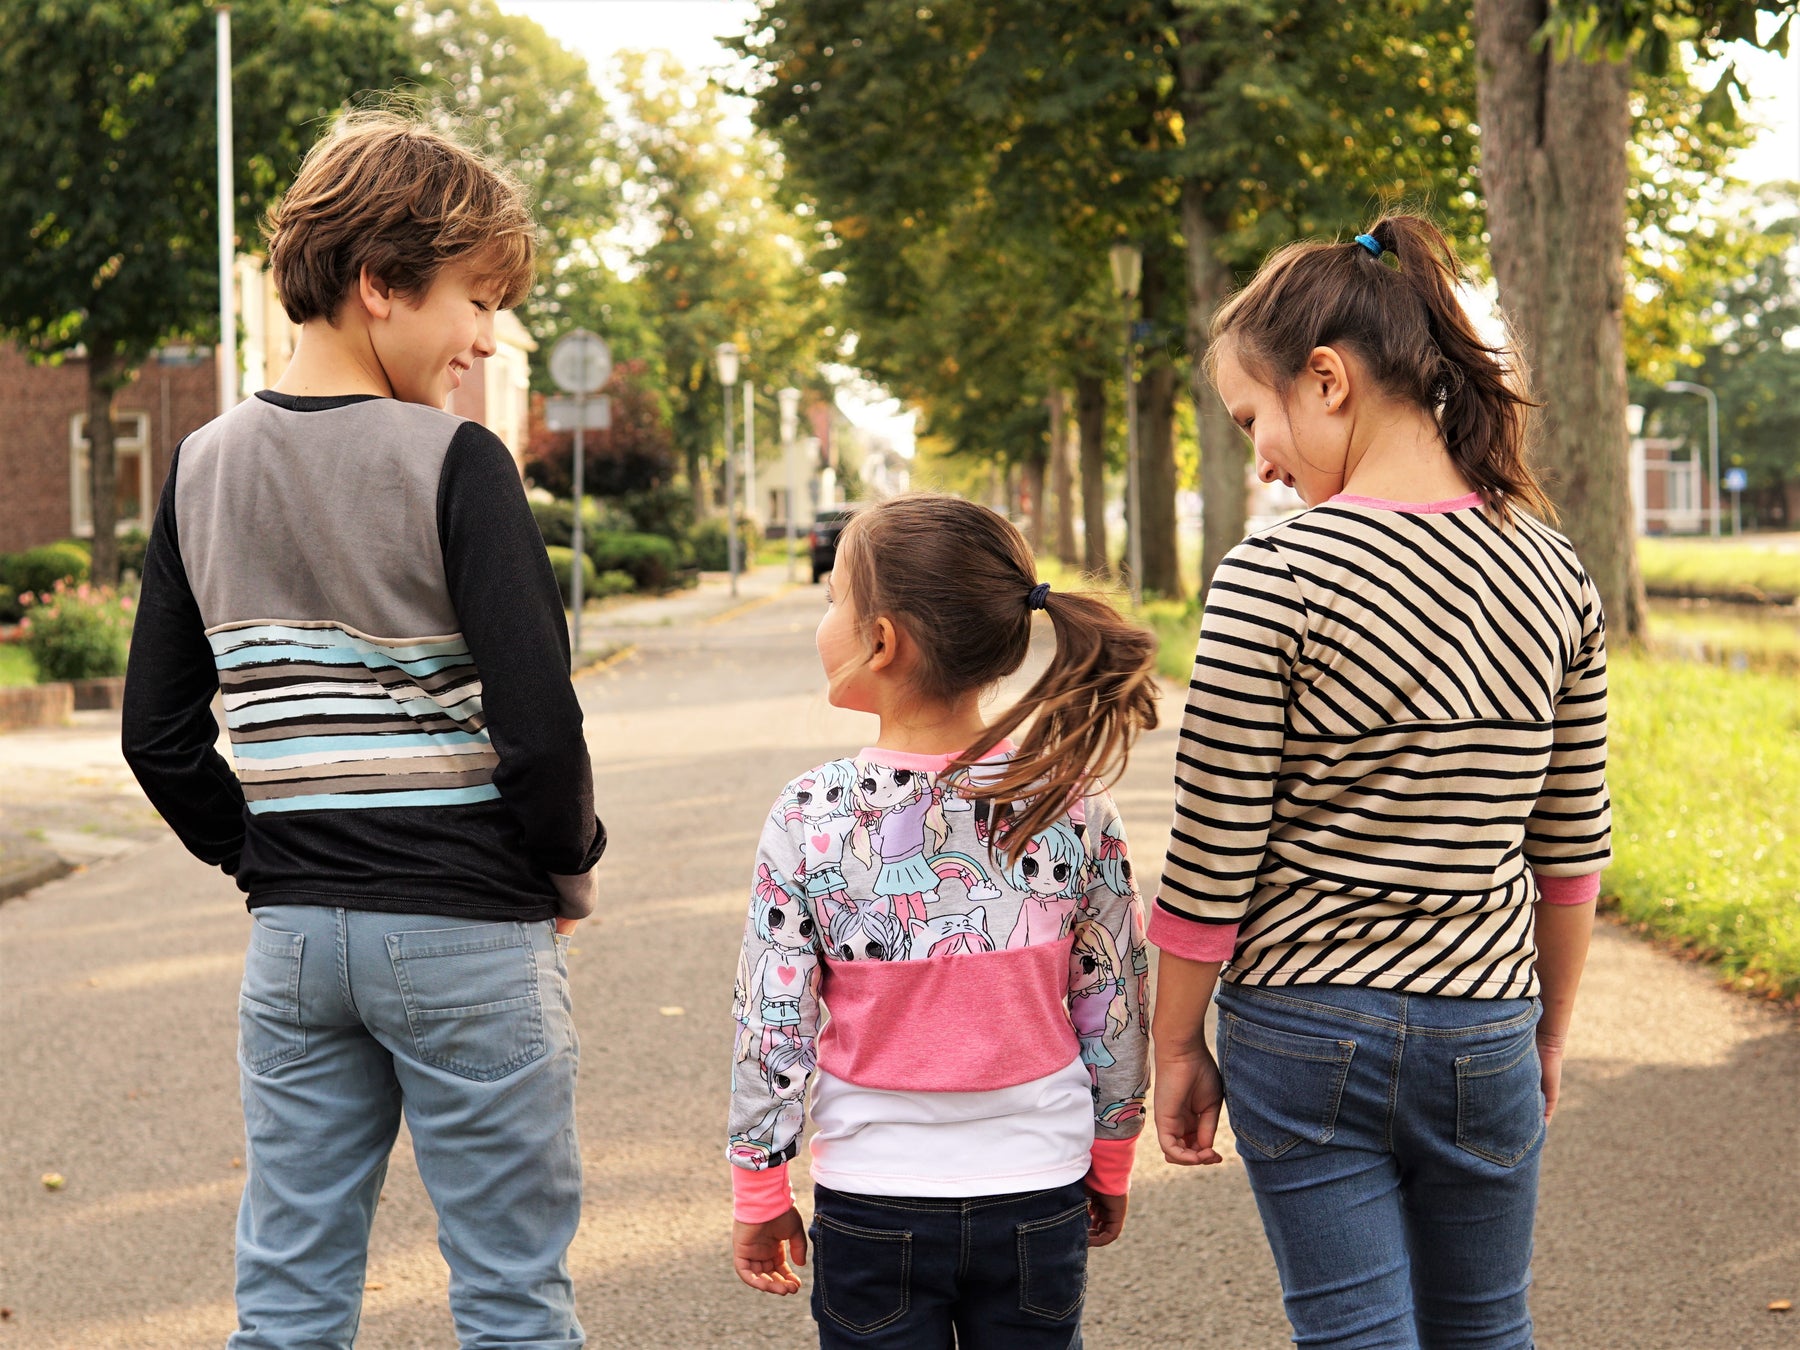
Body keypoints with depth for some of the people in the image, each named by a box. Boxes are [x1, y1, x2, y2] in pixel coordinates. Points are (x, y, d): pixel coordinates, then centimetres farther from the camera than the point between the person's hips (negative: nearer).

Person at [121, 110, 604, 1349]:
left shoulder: (205, 469, 5)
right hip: (467, 931, -5)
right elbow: (537, 720, -18)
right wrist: (571, 869, -1)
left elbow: (160, 734, 7)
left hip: (292, 932, 6)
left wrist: (259, 858, 16)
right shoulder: (452, 463, -13)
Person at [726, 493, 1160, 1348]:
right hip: (1040, 1196, 2)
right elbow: (1114, 1005, -1)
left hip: (871, 1200, -2)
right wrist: (1111, 1164, 14)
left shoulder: (811, 820, -14)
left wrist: (758, 1191, 3)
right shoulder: (1072, 806, -9)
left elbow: (771, 1023, -9)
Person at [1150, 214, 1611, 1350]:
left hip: (1307, 1032, -4)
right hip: (1485, 1032, 4)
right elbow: (1572, 845, 7)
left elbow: (1212, 863, -11)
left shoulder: (1276, 578, -15)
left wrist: (1176, 1048, 1)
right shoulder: (1554, 575, 0)